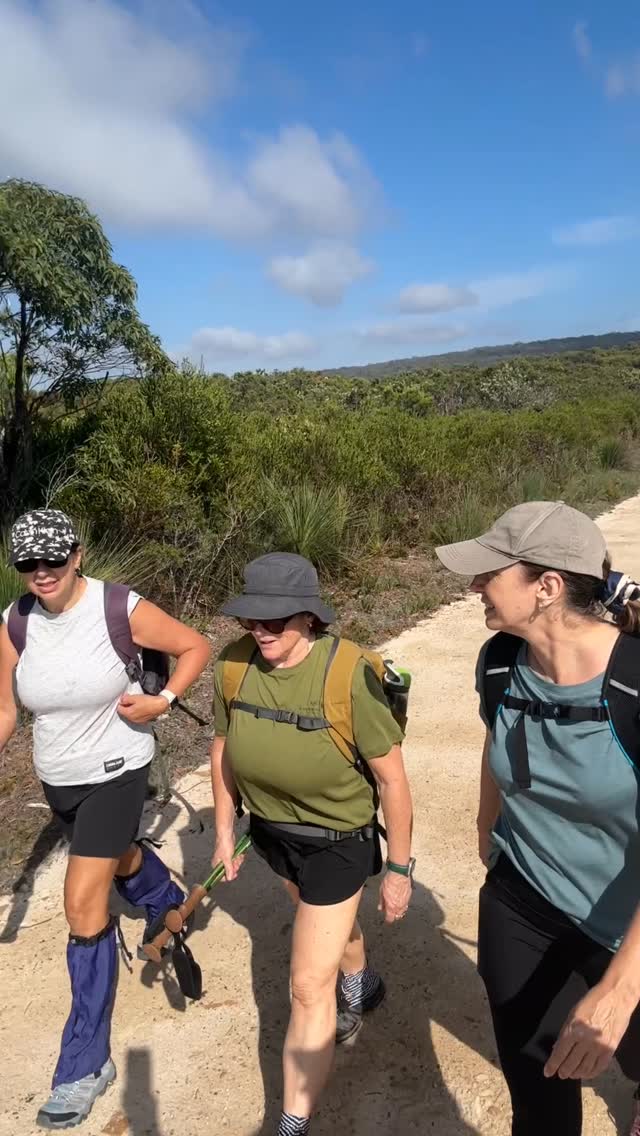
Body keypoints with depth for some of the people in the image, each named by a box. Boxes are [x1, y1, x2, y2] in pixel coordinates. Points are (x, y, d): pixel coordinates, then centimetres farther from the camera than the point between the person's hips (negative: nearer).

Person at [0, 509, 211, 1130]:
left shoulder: (122, 609, -22)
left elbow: (196, 646, -10)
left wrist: (162, 700, -22)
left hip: (115, 774, -5)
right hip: (57, 779, 5)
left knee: (84, 907, -6)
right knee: (120, 856, 30)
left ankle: (86, 1063, 13)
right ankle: (169, 904, 65)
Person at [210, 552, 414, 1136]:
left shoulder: (350, 676, -33)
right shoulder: (234, 665, -19)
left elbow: (393, 779, -22)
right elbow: (223, 747, -2)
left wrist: (399, 869, -13)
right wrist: (224, 832, 5)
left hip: (338, 840, -5)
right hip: (272, 829, 6)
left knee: (309, 987, 1)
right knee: (332, 920, 33)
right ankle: (362, 985, 65)